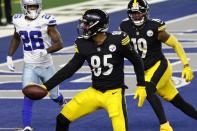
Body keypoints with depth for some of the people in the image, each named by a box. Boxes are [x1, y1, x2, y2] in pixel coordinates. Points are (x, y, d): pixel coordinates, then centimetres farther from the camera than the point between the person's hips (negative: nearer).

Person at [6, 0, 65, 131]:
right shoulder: (18, 21, -2)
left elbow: (60, 44, -16)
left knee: (54, 95, 15)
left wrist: (45, 51, -32)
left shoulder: (46, 21, -15)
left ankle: (63, 104, 50)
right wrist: (9, 56, 13)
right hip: (29, 67, 2)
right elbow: (16, 39, 20)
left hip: (46, 66, -2)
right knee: (28, 98, -15)